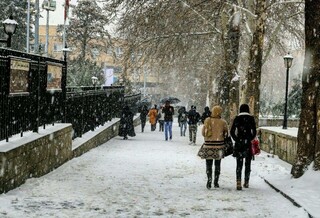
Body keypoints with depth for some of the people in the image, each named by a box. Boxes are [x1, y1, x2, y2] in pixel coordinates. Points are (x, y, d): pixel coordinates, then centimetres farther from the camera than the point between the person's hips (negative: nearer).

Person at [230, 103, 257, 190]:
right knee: (248, 164, 12)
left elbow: (232, 132, -1)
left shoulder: (237, 118, 0)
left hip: (239, 143, 0)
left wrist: (236, 139, 9)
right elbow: (254, 132, -3)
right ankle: (246, 182, 19)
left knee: (239, 164, 2)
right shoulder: (251, 118, -2)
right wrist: (250, 139, 11)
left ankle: (238, 182, -13)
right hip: (248, 144, 0)